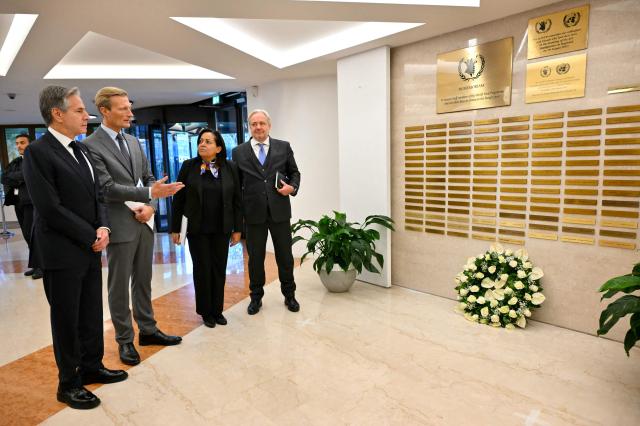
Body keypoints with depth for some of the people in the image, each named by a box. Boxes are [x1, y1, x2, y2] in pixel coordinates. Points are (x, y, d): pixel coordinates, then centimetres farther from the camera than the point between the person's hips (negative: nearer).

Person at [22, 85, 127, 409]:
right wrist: (91, 237, -12)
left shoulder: (80, 150, 10)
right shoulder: (37, 151, -13)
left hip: (89, 249, 7)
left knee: (91, 315, 16)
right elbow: (50, 208, -19)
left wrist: (103, 227, -4)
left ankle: (91, 367, 34)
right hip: (62, 253, -7)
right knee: (66, 320, 7)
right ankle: (68, 383, 25)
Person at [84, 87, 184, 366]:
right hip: (120, 226, -6)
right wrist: (150, 193, -24)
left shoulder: (134, 142, 12)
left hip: (144, 223, 6)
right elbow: (107, 188, -17)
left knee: (143, 281, 16)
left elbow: (148, 177, 12)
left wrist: (150, 205, -6)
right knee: (119, 287, 7)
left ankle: (148, 330, 29)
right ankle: (125, 340, 21)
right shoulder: (92, 146, -10)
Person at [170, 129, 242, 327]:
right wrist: (175, 228, 0)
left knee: (219, 270, 9)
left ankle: (217, 310, 25)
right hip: (197, 229, -1)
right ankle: (205, 312, 24)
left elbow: (236, 200, 1)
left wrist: (237, 228, 1)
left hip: (221, 229, 1)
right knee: (202, 270, 7)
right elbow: (178, 199, 0)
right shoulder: (189, 166, -3)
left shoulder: (230, 168, -2)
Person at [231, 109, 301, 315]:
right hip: (254, 213, 0)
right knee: (255, 257, 10)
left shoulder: (283, 147, 5)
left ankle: (289, 295, 28)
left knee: (285, 256, 10)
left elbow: (294, 173, 11)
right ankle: (256, 297, 28)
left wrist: (292, 187, -10)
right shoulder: (239, 152, 4)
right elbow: (236, 184, 6)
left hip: (280, 211, 0)